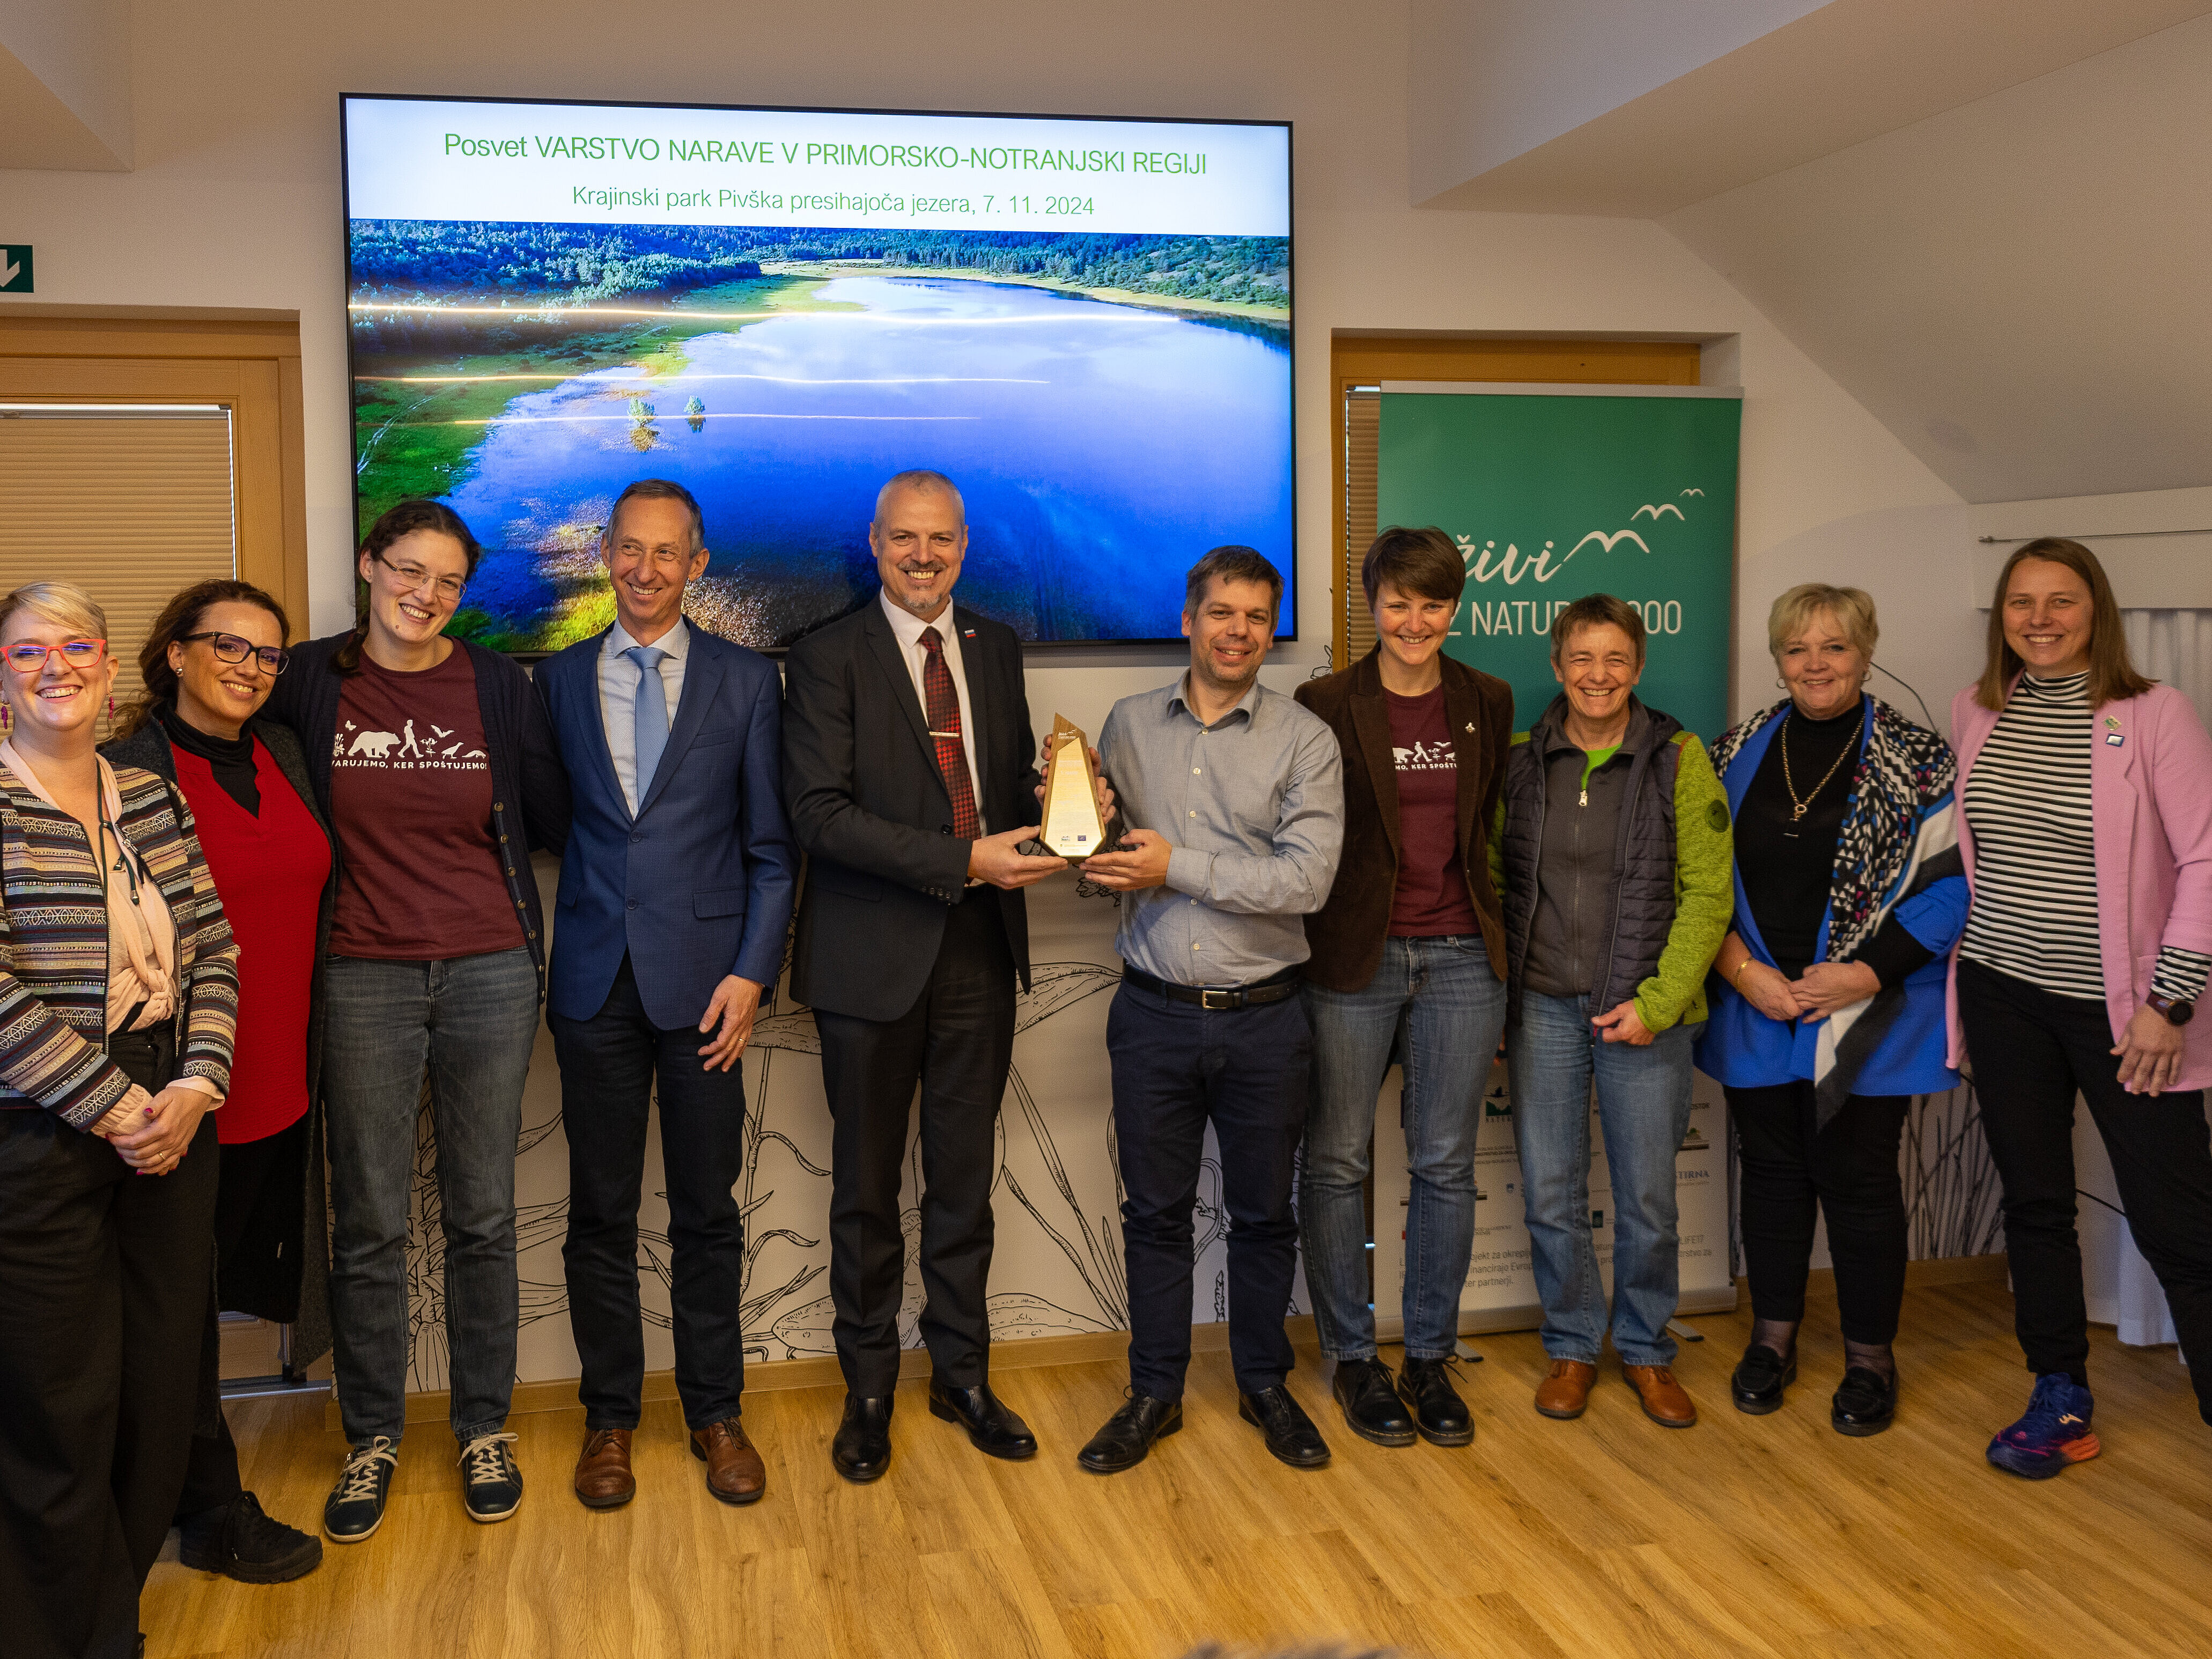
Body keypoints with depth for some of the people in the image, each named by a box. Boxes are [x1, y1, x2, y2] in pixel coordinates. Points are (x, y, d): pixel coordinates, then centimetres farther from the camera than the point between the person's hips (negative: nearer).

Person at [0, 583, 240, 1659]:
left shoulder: (153, 802, 10)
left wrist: (195, 1087, -6)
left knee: (162, 1389, 10)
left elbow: (213, 953, 9)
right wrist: (112, 1106, -15)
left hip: (168, 1121, 5)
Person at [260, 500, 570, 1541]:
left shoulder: (496, 685, 2)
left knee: (481, 1217, 9)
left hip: (489, 975, 1)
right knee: (368, 1226, 6)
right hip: (364, 979, 0)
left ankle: (484, 1429, 25)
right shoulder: (310, 683, 1)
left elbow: (553, 820, 7)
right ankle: (372, 1438, 25)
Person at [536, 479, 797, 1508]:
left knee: (708, 1212, 7)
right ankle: (609, 1416, 24)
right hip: (594, 984, 1)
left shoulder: (746, 682, 4)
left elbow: (773, 849, 3)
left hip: (704, 980, -1)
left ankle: (715, 1414, 23)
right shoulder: (558, 682, 8)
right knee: (601, 1213, 9)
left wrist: (751, 972, -6)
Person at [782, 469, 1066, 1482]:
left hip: (979, 951, 4)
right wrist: (964, 861, -22)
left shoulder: (996, 648, 10)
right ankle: (868, 1388, 27)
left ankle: (962, 1375, 29)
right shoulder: (829, 658, -6)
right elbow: (820, 814, -16)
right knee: (867, 1184, 10)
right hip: (873, 954, -4)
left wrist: (1055, 812, -9)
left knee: (965, 1178, 13)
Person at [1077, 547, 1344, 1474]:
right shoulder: (1129, 725, 5)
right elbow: (1103, 856, 10)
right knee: (1155, 1211, 11)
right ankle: (1155, 1394, 26)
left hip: (1261, 1017, -1)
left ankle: (1265, 1386, 31)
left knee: (1262, 1213, 12)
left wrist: (1180, 866, -18)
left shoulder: (1305, 742, -4)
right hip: (1154, 1013, 2)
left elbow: (1307, 879, -15)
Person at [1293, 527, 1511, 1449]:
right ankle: (1352, 1359, 21)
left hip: (1460, 958, 3)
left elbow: (1494, 832, 14)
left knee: (1445, 1166, 8)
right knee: (1337, 1163, 5)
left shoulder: (1487, 704, 8)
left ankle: (1430, 1359, 22)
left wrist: (1500, 955, 12)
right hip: (1352, 960, -3)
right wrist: (1303, 952, -6)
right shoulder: (1326, 706, -2)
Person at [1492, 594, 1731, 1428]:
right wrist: (1491, 995, 1)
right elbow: (1490, 878, 8)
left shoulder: (1678, 759, -3)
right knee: (1550, 1193, 8)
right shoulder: (1521, 761, 4)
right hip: (1542, 1007, 2)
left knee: (1647, 1196, 7)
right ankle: (1572, 1347, 26)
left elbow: (1706, 894, -5)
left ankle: (1646, 1351, 27)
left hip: (1644, 1011, -2)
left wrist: (1654, 1004, -11)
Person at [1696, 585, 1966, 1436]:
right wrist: (1742, 969, -8)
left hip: (1866, 1015, -3)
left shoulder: (1918, 761, -4)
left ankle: (1870, 1359, 20)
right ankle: (1773, 1338, 29)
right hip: (1756, 1008, 3)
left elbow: (1949, 884, -8)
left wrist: (1867, 974, -15)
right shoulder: (1738, 756, 5)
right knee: (1772, 1171, 12)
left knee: (1858, 1176, 3)